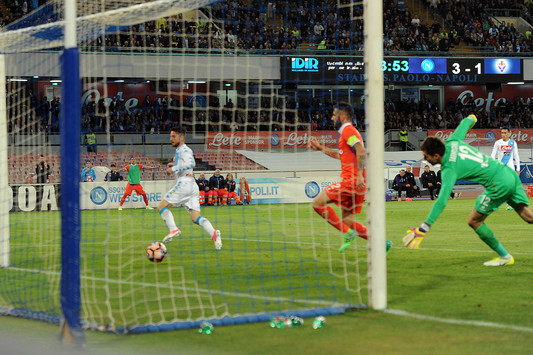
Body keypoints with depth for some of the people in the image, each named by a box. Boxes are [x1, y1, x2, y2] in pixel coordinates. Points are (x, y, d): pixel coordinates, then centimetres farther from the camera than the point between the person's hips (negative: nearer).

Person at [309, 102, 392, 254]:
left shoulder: (348, 131, -8)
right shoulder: (350, 131, 23)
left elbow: (361, 152, -22)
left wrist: (359, 175, -30)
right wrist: (321, 148, 37)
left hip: (351, 181, -10)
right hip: (356, 184, 10)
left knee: (317, 202, -9)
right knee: (348, 221, 10)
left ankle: (347, 233, -12)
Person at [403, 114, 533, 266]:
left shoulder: (449, 169, -16)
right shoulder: (452, 142, 5)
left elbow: (441, 201, -25)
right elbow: (464, 123, 25)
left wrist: (423, 229, -27)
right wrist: (471, 119, 52)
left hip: (499, 184, -9)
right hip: (510, 173, 9)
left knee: (474, 221, 3)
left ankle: (505, 257, 11)